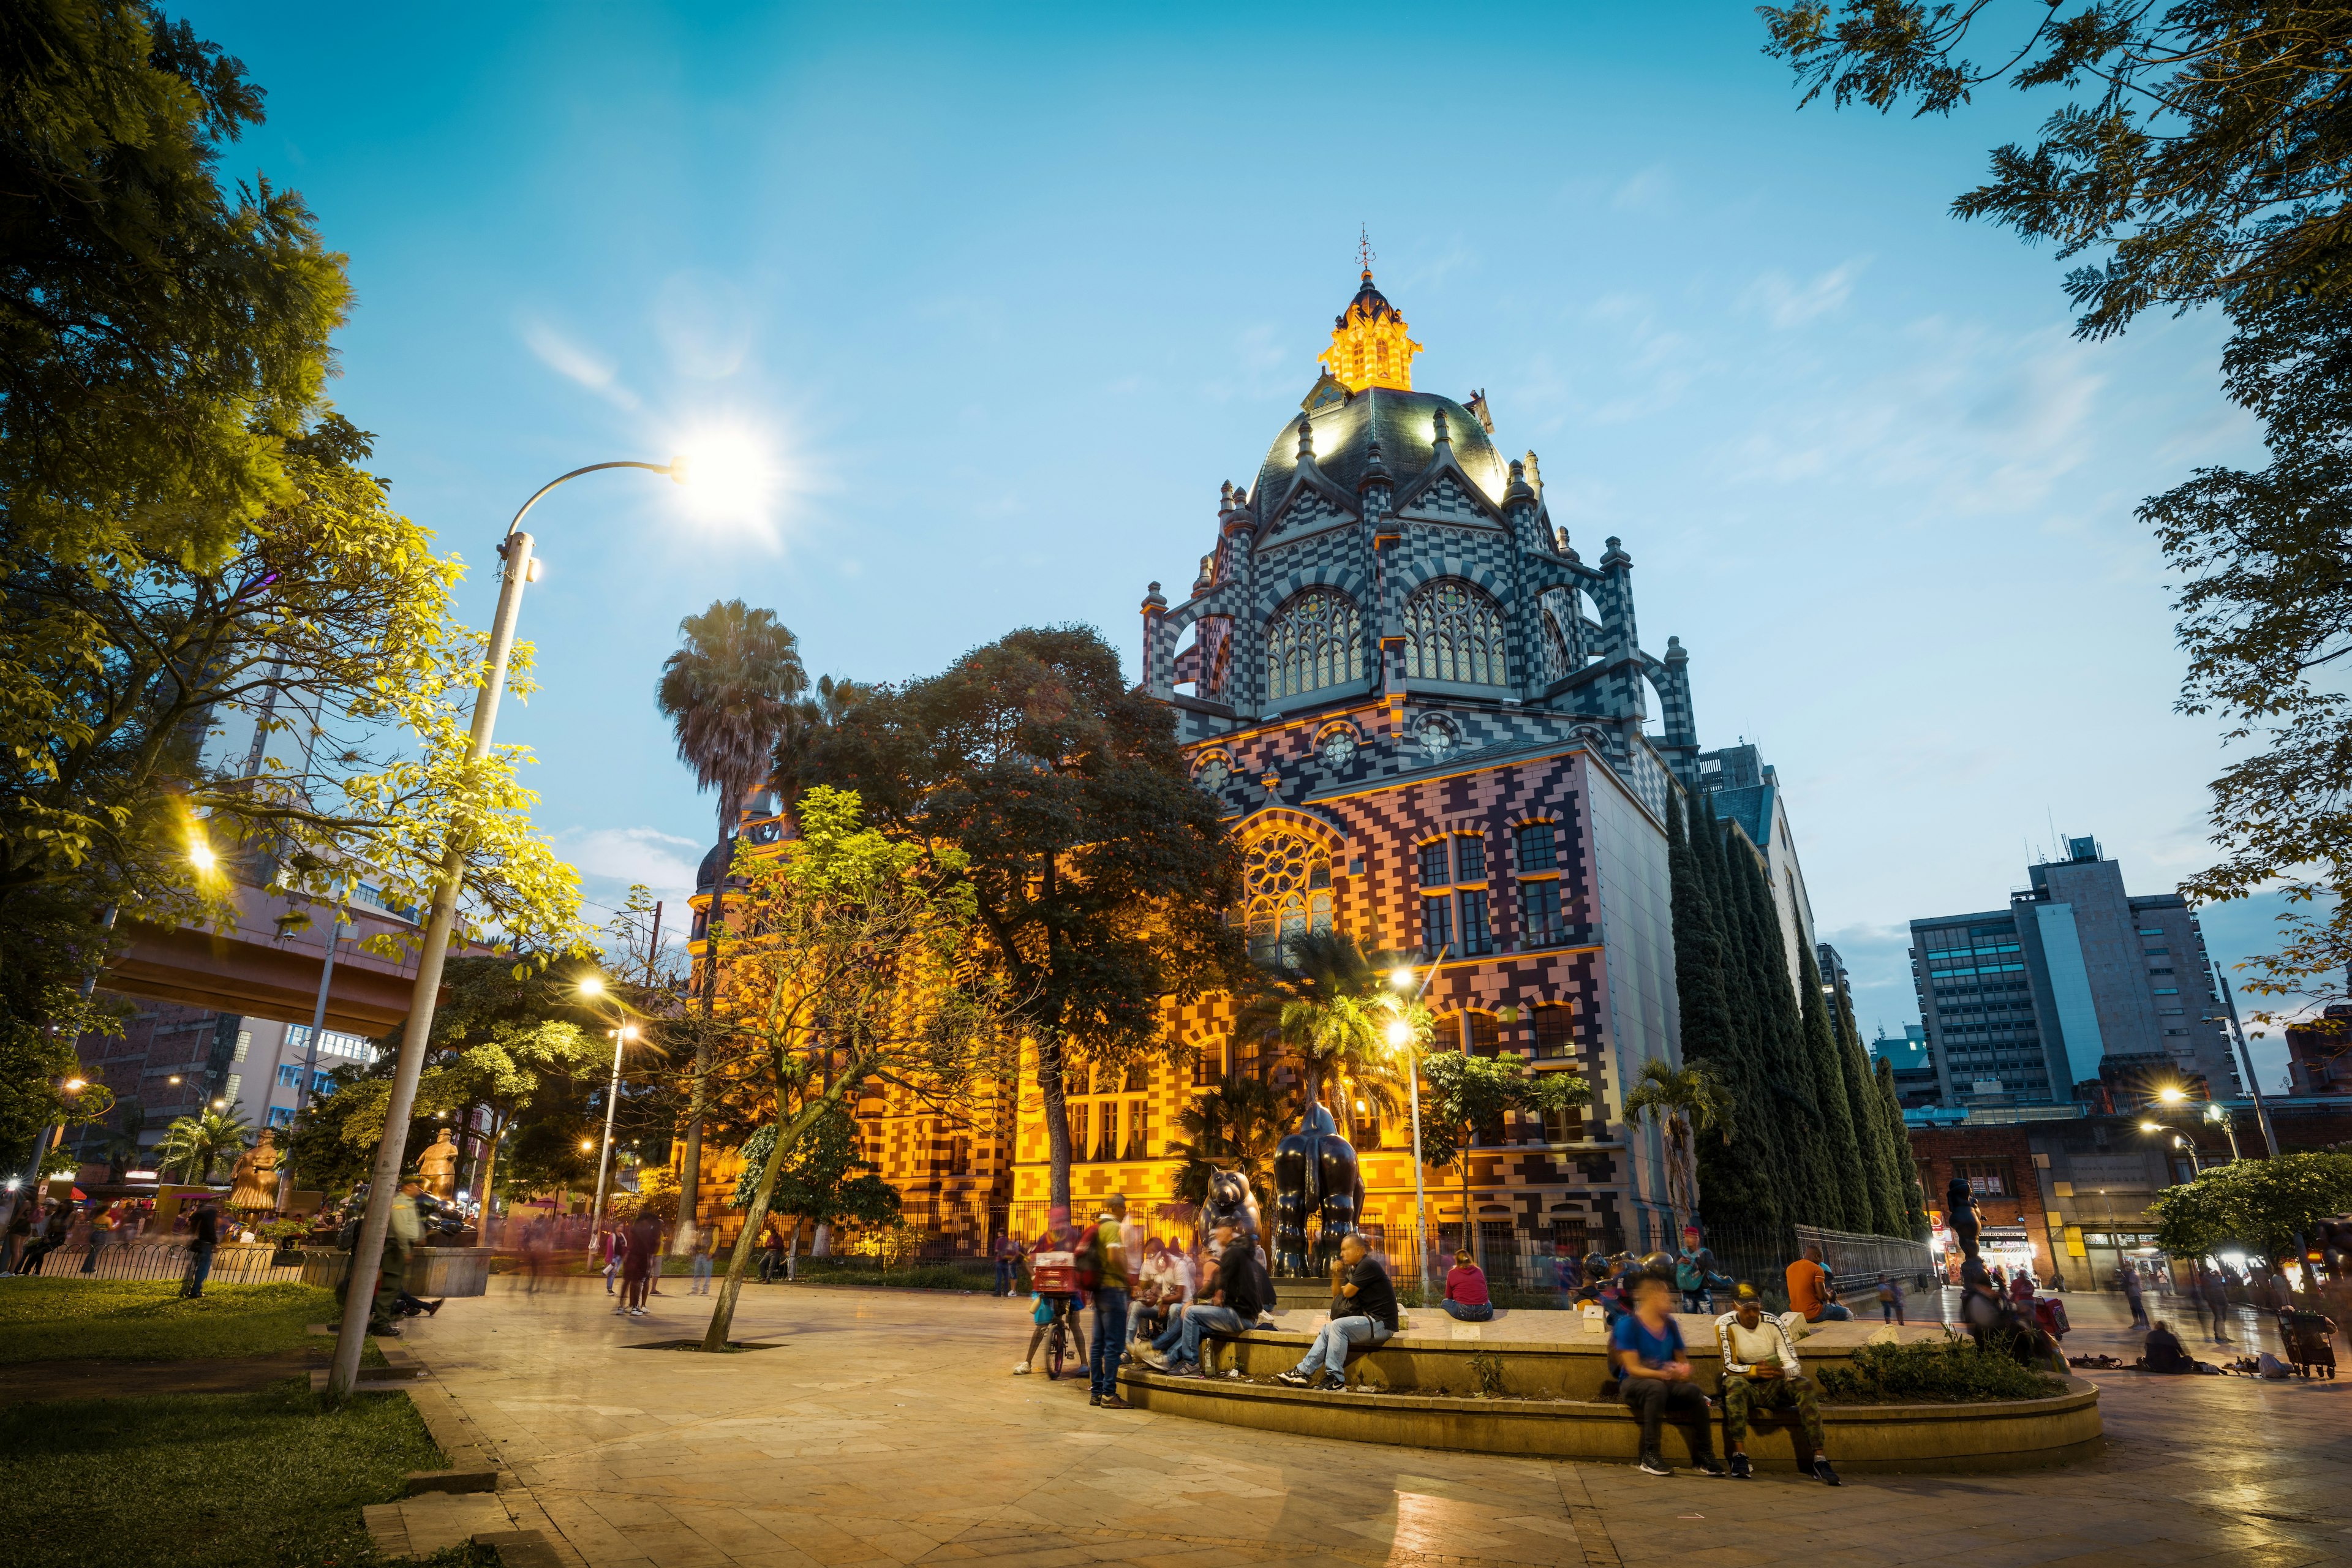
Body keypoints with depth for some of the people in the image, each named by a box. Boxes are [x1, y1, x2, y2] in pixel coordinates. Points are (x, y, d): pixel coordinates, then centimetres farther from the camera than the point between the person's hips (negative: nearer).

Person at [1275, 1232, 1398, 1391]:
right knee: (1327, 1329, 7)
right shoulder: (1355, 1269, 16)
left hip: (1381, 1323, -10)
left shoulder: (1367, 1266, -15)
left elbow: (1348, 1292, -18)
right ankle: (1304, 1371, 2)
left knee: (1338, 1325, -24)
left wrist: (1345, 1287, 5)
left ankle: (1335, 1379, -21)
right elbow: (1337, 1295, 14)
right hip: (1370, 1320, 10)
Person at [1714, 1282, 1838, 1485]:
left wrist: (1783, 1372, -36)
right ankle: (1739, 1455, -36)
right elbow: (1729, 1366, -17)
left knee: (1804, 1384, -25)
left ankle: (1820, 1459, -30)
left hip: (1773, 1387, 3)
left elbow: (1794, 1365, -11)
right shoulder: (1725, 1325, -12)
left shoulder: (1773, 1324, -5)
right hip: (1744, 1386, -3)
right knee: (1734, 1383, -37)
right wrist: (1755, 1371, -38)